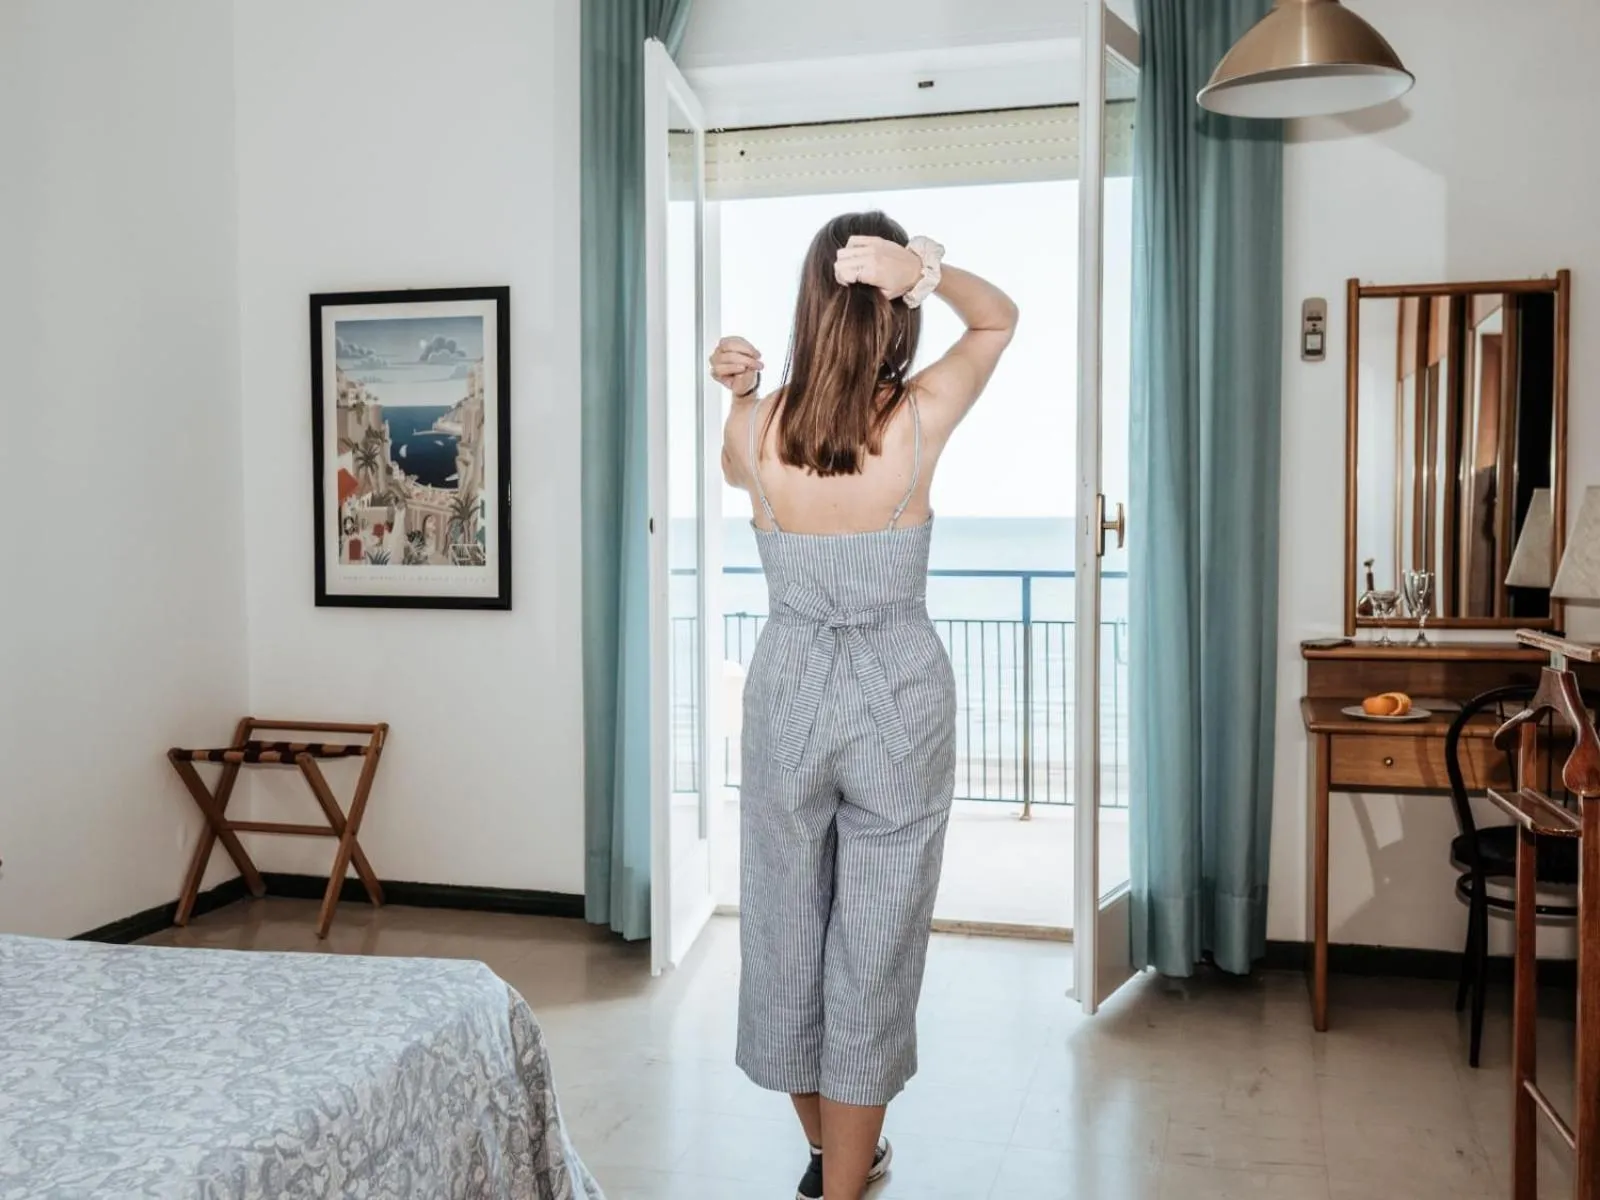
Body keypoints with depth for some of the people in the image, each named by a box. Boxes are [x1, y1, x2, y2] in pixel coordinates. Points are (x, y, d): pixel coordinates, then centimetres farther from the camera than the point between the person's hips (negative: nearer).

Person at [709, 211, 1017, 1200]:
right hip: (900, 694, -2)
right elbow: (1001, 318, 5)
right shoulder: (919, 419, -14)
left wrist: (736, 393, -1)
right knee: (875, 942, 9)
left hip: (788, 692, 2)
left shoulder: (755, 427, -9)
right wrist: (928, 267, -13)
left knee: (788, 925, 19)